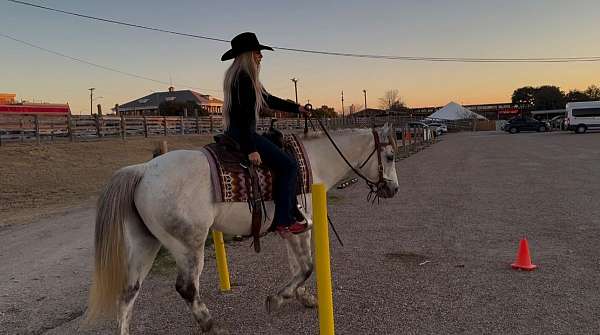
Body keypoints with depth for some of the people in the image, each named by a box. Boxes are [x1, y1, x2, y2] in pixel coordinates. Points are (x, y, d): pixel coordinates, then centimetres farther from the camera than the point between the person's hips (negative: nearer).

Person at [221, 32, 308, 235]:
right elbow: (244, 116, -23)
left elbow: (268, 100, 24)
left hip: (234, 133, 11)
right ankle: (284, 221, -10)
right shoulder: (244, 79, -15)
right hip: (243, 134, -11)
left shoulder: (238, 77, 17)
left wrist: (296, 108, 28)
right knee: (288, 165, -10)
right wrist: (251, 149, -25)